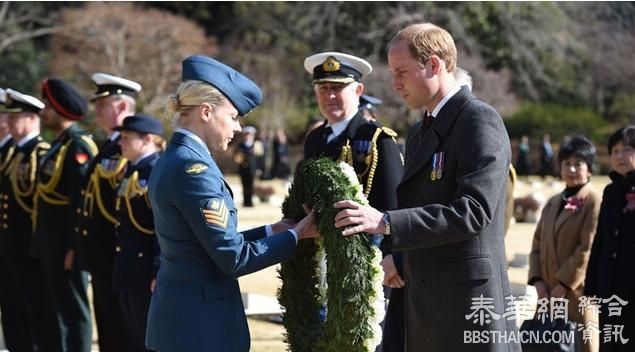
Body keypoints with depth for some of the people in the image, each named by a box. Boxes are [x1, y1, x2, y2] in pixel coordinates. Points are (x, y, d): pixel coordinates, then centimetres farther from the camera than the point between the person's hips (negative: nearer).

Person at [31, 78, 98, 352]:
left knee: (74, 311, -4)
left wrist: (74, 246, -22)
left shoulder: (78, 146, -15)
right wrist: (43, 243, 18)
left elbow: (82, 199, -20)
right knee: (60, 309, 15)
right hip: (52, 245, 10)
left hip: (66, 246, -10)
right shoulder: (59, 145, 15)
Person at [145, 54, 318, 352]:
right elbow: (234, 258, -18)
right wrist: (296, 235, -8)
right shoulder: (193, 168, -18)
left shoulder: (170, 161, 11)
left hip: (177, 314, 10)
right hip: (201, 321, -10)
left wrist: (270, 231, 10)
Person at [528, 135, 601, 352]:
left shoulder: (594, 202, -7)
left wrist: (564, 285, -15)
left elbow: (588, 250, -14)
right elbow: (537, 245, 14)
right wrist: (537, 280, -1)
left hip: (578, 293, -7)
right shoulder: (553, 203, 17)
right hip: (549, 295, 7)